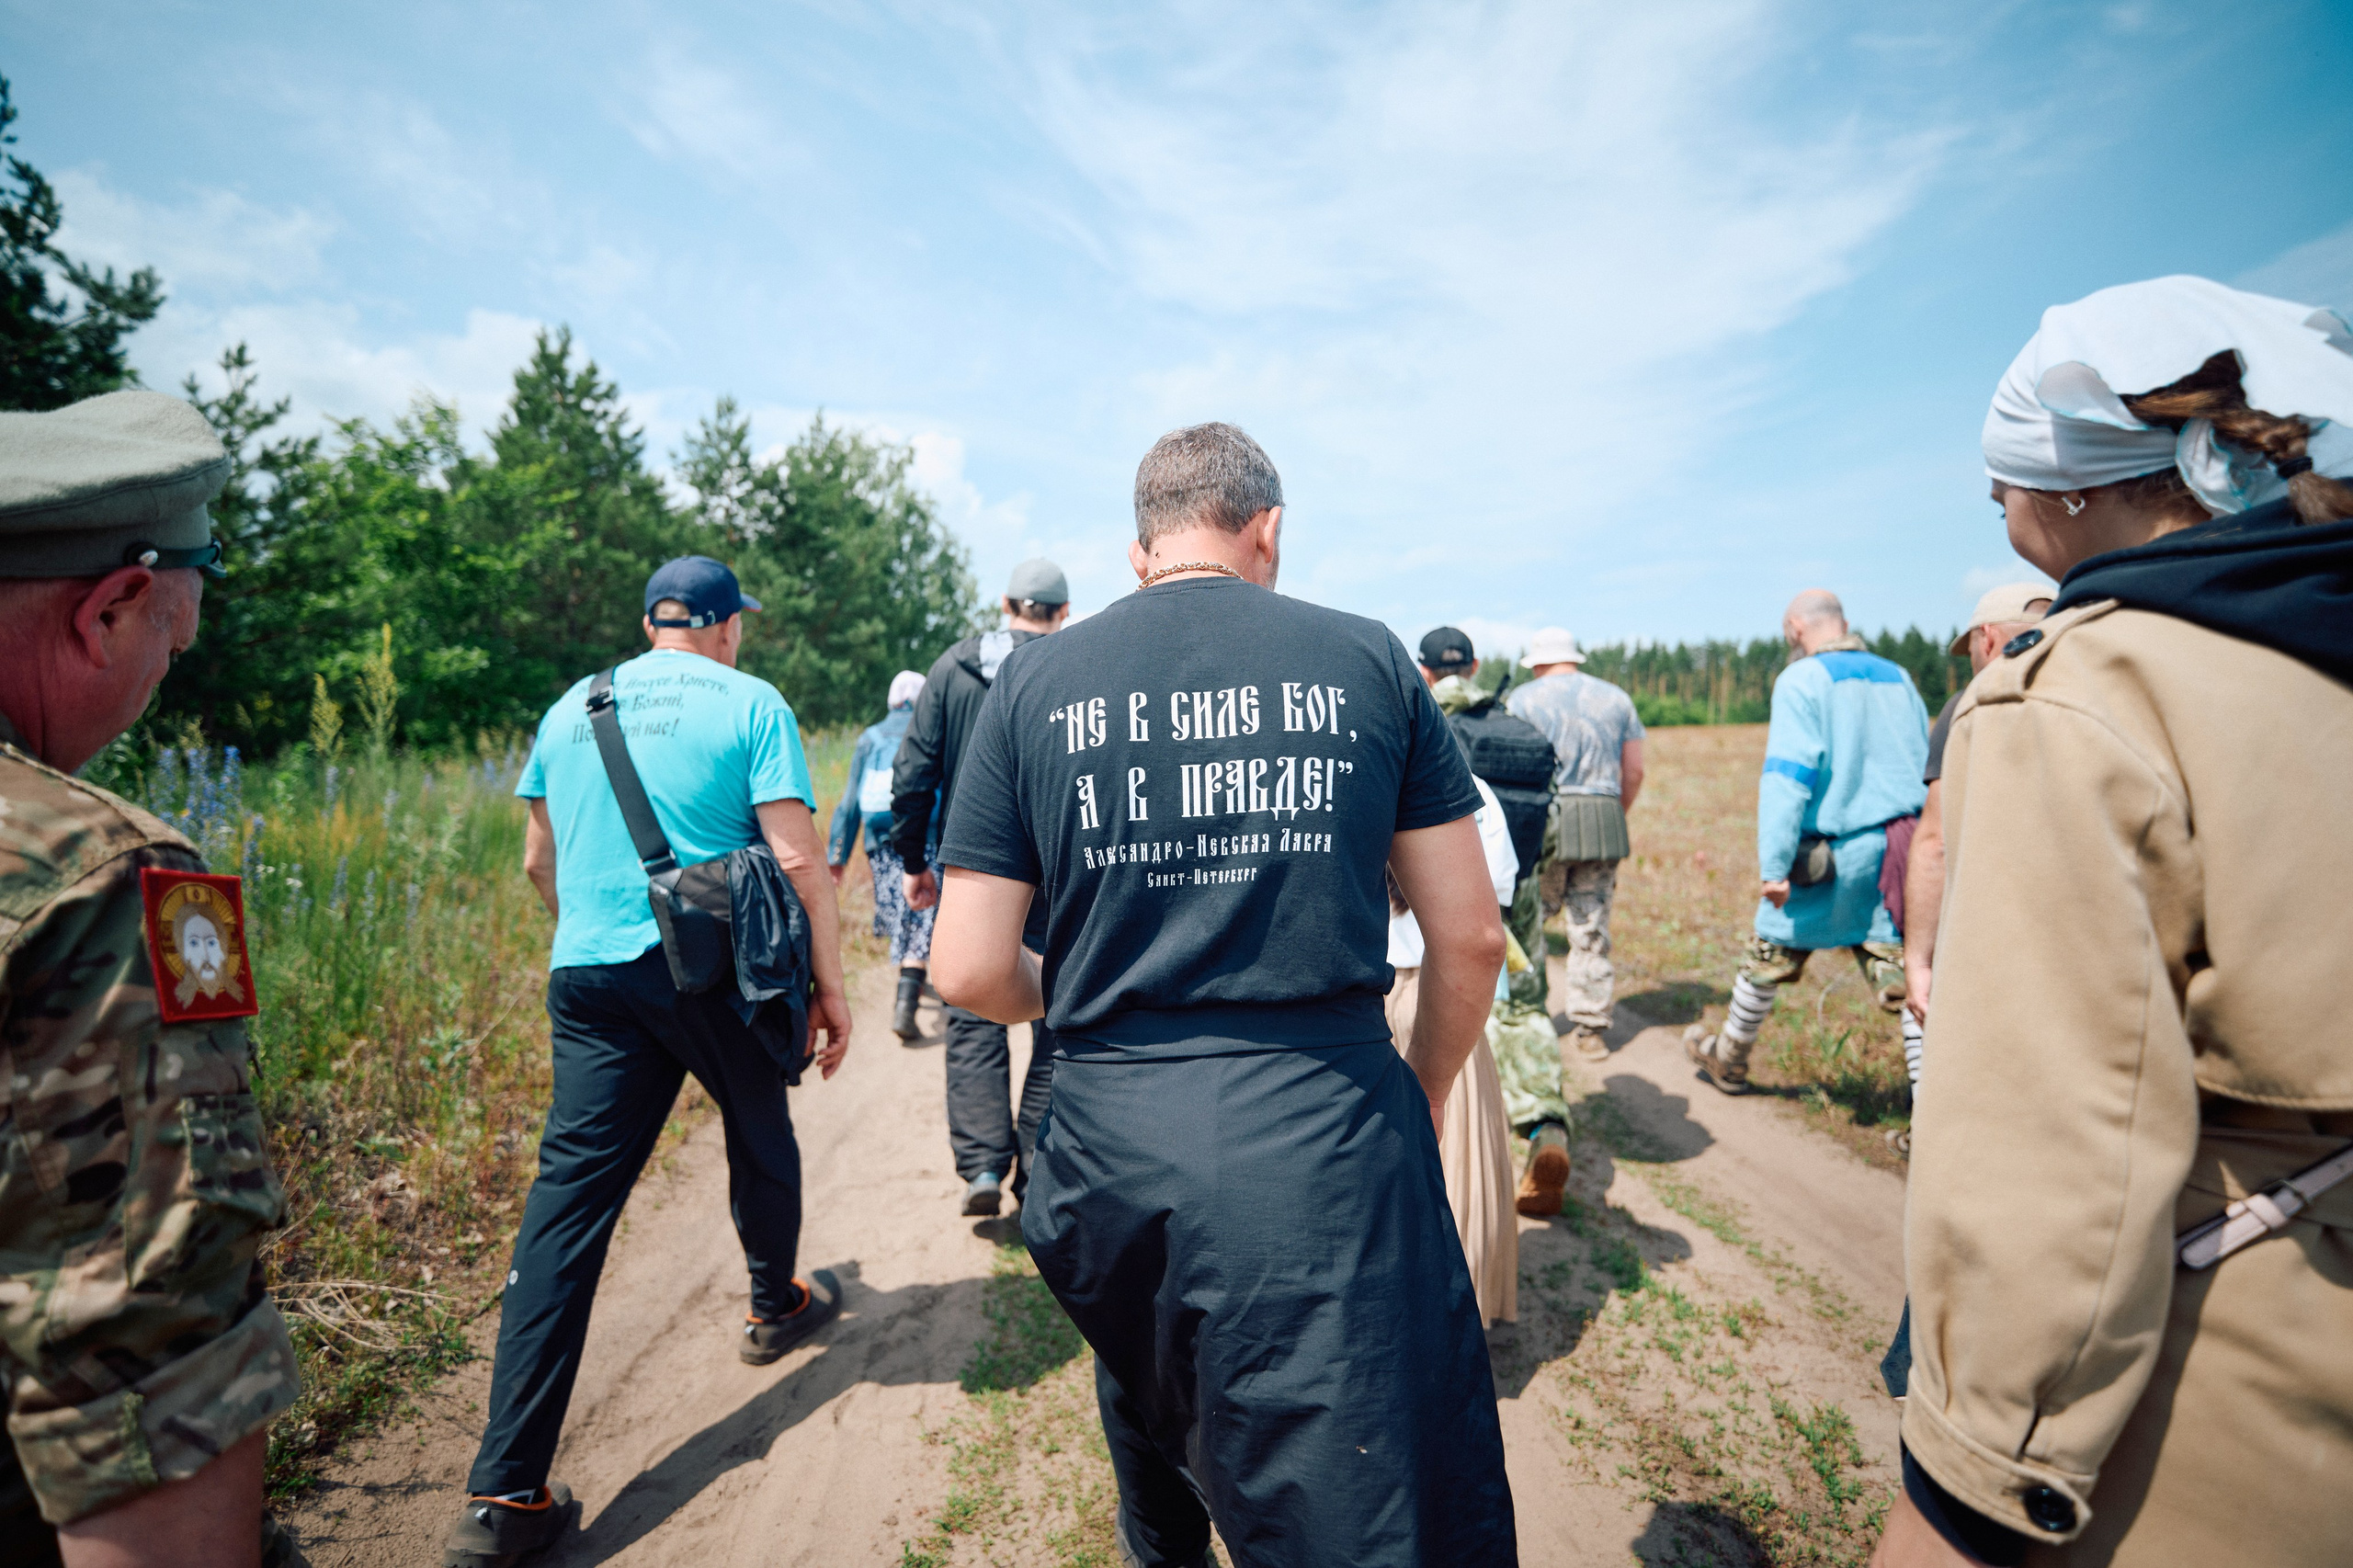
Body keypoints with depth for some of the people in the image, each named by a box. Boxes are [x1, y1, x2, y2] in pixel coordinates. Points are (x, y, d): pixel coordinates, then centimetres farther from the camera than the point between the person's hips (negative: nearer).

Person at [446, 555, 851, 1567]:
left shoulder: (571, 708, 13)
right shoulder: (750, 705, -3)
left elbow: (539, 862, 20)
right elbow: (799, 861, -11)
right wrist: (830, 987, -4)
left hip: (587, 977, 4)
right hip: (718, 973, -3)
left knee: (568, 1194, 1)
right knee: (759, 1136, 21)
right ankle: (776, 1306, 44)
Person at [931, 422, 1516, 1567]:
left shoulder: (1034, 681, 0)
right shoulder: (1369, 660, 0)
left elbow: (969, 973, -1)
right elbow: (1469, 936, 3)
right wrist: (1426, 1093, 20)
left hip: (1110, 1142, 4)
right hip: (1328, 1145, -3)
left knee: (1149, 1429, 32)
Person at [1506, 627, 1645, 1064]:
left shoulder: (1524, 698, 1)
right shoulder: (1616, 698, 12)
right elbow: (1634, 772, 11)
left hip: (1545, 821, -3)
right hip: (1604, 825, 4)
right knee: (1591, 928, 8)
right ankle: (1590, 1030, 13)